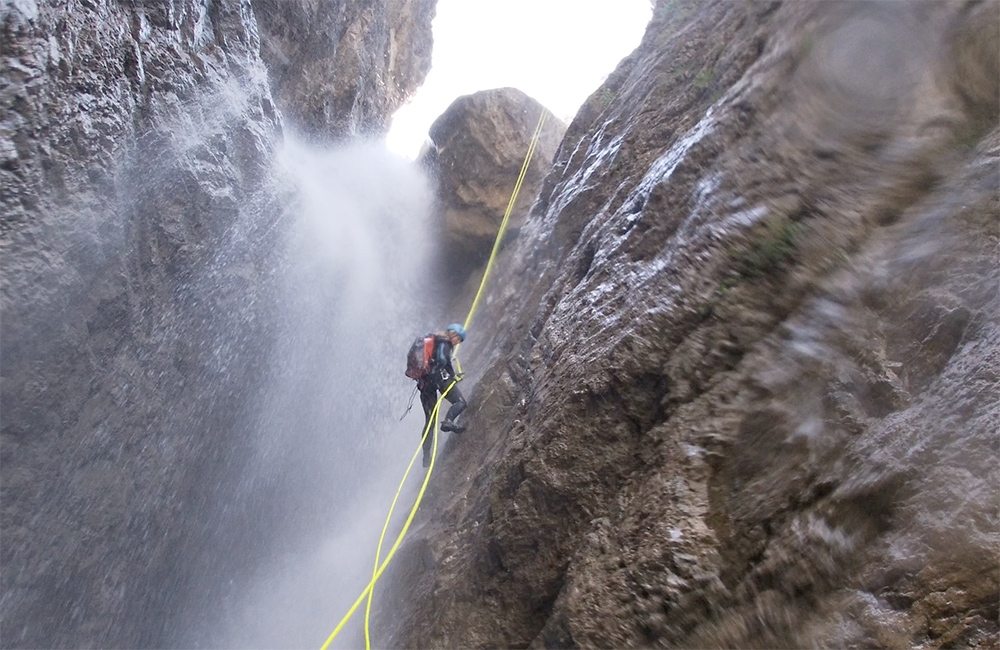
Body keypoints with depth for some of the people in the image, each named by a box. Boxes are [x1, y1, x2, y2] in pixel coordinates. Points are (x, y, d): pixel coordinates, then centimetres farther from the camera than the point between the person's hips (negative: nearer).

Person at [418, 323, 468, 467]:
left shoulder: (431, 341, 29)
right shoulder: (444, 342, 2)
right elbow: (443, 359, -15)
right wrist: (452, 374, -4)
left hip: (425, 382, 8)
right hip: (439, 378, -8)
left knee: (429, 420, 8)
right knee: (460, 402, -2)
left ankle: (426, 455, 5)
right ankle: (448, 421, -29)